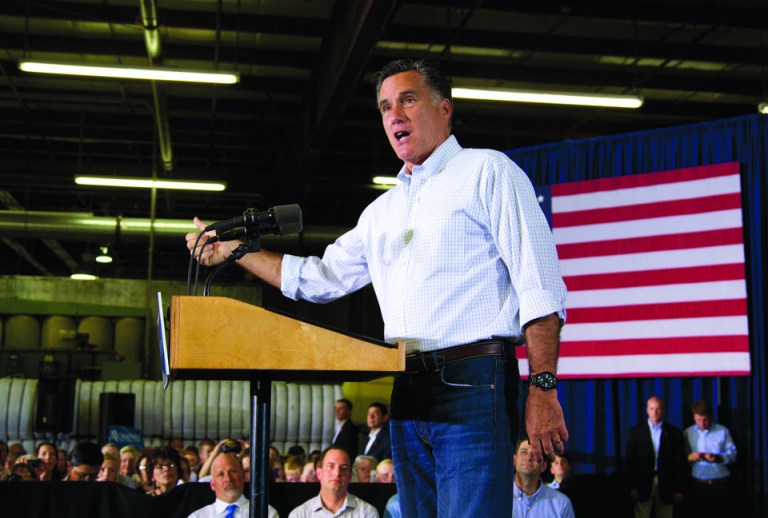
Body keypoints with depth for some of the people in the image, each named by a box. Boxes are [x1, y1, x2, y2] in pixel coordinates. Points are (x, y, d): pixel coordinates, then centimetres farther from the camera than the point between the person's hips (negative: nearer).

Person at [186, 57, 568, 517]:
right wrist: (233, 249, 22)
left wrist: (543, 389, -15)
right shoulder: (383, 210, 23)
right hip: (406, 393, 7)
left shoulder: (487, 171, 3)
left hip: (472, 384, -7)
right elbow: (319, 279, 28)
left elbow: (538, 284, -6)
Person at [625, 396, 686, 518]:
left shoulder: (674, 433, 5)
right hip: (643, 484, -1)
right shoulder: (636, 431, 3)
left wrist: (679, 489, 0)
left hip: (666, 486, 1)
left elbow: (680, 462, 4)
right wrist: (632, 487, -4)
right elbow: (630, 460, 2)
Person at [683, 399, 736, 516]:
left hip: (720, 484, -1)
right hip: (697, 484, 1)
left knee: (720, 514, 2)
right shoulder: (687, 433, 7)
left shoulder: (723, 431, 5)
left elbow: (732, 455, -1)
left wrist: (718, 458, -18)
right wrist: (689, 457, -17)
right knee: (697, 514, 1)